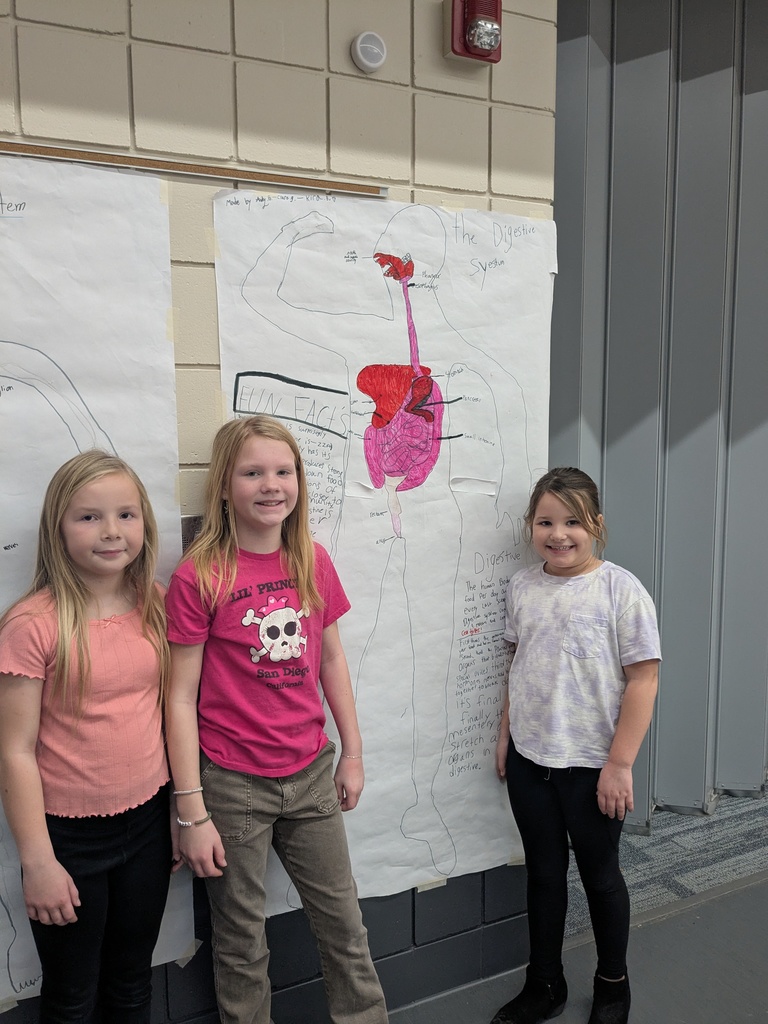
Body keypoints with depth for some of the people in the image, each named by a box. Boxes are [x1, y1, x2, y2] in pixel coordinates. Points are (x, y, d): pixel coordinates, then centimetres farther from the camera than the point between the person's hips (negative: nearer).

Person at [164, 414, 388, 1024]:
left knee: (343, 923, 18)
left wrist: (352, 753, 11)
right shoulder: (199, 577, -14)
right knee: (242, 943, 15)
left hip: (311, 773, 4)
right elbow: (182, 696, -12)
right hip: (233, 784, -4)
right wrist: (192, 811, -11)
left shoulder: (314, 562, 0)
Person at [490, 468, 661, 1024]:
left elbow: (643, 679, -14)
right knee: (544, 872, 17)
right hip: (529, 759, 4)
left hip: (591, 765, -3)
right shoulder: (522, 586, 0)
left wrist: (620, 764, -14)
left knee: (599, 874, 16)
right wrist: (507, 734, 10)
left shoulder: (621, 589, -14)